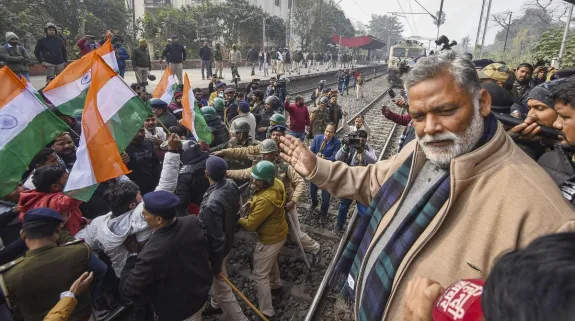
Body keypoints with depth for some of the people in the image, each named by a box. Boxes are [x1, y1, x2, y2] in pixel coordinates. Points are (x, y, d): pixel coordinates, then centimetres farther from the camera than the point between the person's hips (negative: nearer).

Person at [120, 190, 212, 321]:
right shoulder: (193, 222, -21)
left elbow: (128, 289, -24)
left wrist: (133, 254, -14)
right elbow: (207, 251, -3)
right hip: (201, 293, 5)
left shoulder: (152, 252, -38)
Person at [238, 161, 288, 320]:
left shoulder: (266, 200, -39)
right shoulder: (277, 183, -13)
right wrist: (253, 204, -4)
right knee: (271, 260, 34)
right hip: (278, 232, 9)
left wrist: (239, 219, -9)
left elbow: (250, 225, -29)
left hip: (270, 239, -9)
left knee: (259, 275, 5)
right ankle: (276, 283, 60)